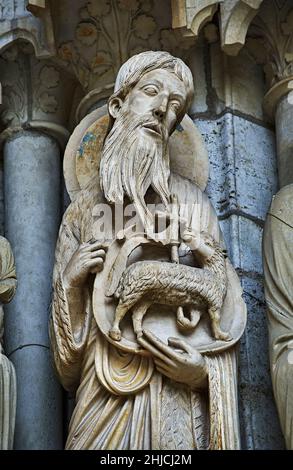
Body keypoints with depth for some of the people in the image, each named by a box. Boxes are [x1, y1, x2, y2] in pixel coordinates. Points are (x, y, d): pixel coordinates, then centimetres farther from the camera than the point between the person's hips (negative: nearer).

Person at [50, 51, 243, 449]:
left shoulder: (190, 202, 3)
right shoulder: (84, 208, 9)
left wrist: (203, 370, -15)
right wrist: (71, 280, -6)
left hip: (177, 399, -1)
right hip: (103, 398, 1)